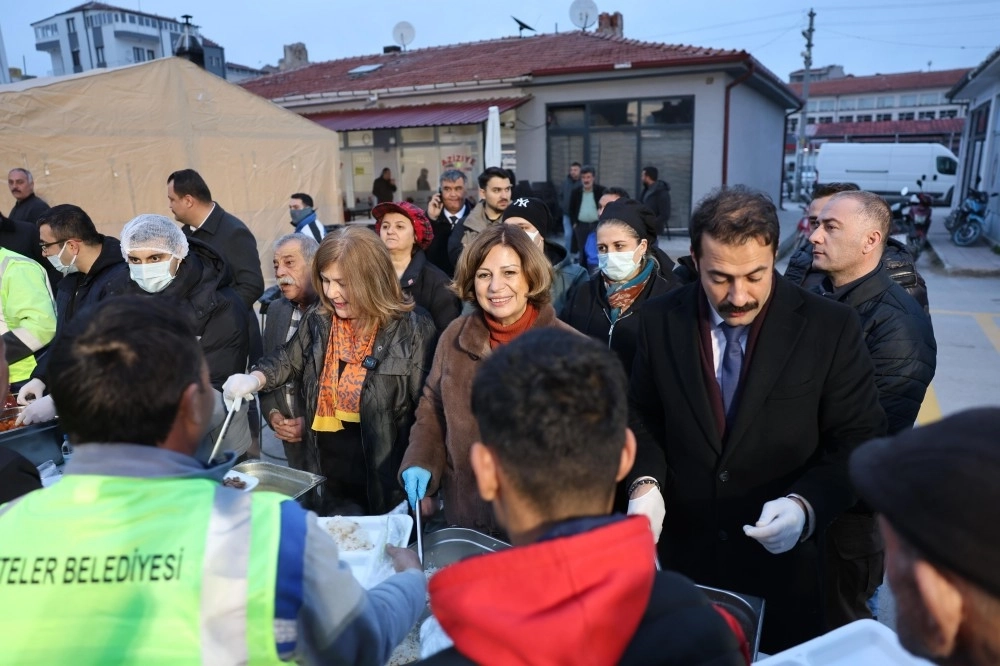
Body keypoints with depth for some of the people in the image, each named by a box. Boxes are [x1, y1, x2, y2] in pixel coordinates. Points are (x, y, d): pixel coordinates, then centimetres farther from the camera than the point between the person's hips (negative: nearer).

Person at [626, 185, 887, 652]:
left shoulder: (831, 328, -13)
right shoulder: (660, 320, -7)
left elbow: (859, 441, -8)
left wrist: (806, 504, -25)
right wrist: (646, 481, -13)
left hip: (784, 561, -1)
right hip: (682, 553, 2)